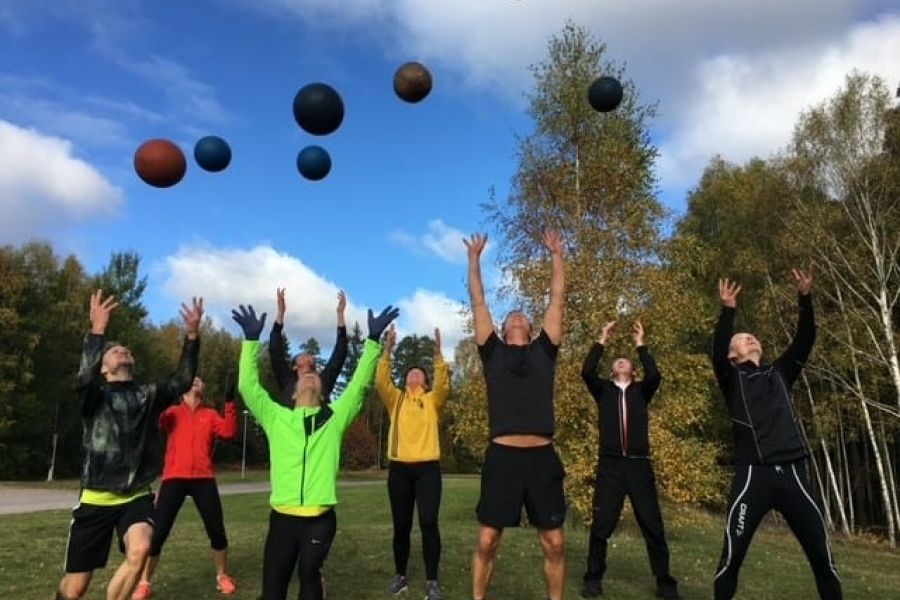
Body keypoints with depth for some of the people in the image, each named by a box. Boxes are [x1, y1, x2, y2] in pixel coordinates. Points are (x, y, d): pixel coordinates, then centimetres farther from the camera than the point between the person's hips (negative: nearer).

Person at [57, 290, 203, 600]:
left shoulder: (149, 395, 5)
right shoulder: (95, 396, -3)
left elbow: (182, 381, -11)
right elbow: (84, 379, -26)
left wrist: (192, 335, -22)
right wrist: (97, 331, -38)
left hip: (136, 496, 1)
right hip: (97, 498, -1)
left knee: (140, 550, -29)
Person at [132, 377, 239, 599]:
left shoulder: (211, 415, 12)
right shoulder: (173, 412, 12)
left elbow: (229, 432, -5)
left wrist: (230, 405, -11)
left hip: (203, 478, 1)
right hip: (174, 478, 0)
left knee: (216, 529, 3)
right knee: (158, 532, 0)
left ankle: (222, 577, 23)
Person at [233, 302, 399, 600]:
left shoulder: (335, 417, 9)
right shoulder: (276, 417, 9)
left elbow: (359, 384, 4)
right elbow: (248, 386, 3)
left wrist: (374, 340, -1)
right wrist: (251, 339, -4)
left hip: (321, 518, -1)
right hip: (283, 517, 1)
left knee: (310, 576, 2)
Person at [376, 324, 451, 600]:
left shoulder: (432, 400, 10)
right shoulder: (396, 399, 13)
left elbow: (443, 385, -10)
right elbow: (381, 382, -5)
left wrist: (438, 353, -20)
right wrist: (387, 350, -15)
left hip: (428, 468, -1)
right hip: (399, 468, 2)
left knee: (429, 522, -11)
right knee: (401, 525, 7)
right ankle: (400, 576, 24)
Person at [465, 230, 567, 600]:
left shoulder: (544, 351, 15)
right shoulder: (493, 352, 12)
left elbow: (558, 301, 16)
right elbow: (478, 303, 14)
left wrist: (556, 256, 20)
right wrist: (474, 258, 18)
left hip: (542, 457, 1)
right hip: (502, 456, -1)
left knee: (554, 543, 8)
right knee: (487, 540, 6)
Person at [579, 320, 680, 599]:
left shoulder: (641, 390, 13)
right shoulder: (603, 389, 11)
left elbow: (654, 375, -8)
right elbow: (586, 371, -7)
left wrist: (640, 345, -3)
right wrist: (602, 341, -2)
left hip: (639, 465, 1)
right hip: (610, 465, -1)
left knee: (653, 525, 4)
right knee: (601, 525, -1)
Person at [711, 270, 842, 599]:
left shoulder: (780, 373, 20)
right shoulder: (732, 379, 9)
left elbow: (805, 340, 8)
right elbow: (717, 352, -12)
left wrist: (805, 298, -3)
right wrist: (728, 311, -21)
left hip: (792, 474, 4)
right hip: (754, 475, -4)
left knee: (823, 557, 7)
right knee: (732, 555, -4)